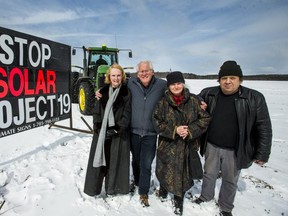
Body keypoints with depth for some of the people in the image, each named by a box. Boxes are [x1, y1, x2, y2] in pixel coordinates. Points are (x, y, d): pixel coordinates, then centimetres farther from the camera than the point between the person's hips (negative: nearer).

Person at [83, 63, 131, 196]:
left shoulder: (127, 92, -2)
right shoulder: (103, 91, 7)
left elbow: (127, 114, -6)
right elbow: (97, 111, 6)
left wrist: (116, 129, -13)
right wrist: (98, 126, -7)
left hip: (119, 133, -2)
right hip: (101, 132, 3)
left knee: (116, 160, 6)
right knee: (99, 158, 8)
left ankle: (112, 187, 25)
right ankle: (93, 187, 25)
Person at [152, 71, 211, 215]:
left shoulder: (194, 100, -5)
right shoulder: (163, 102, -4)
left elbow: (205, 119, -3)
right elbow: (157, 122, -5)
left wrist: (190, 130, -16)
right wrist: (174, 130, -18)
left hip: (188, 146, 0)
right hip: (168, 145, 0)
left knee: (183, 174, 11)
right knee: (166, 171, 16)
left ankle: (178, 200, 36)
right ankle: (163, 190, 48)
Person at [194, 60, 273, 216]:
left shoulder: (254, 98, -14)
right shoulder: (208, 94, -5)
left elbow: (264, 128, -9)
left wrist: (262, 154, -7)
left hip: (235, 150, -2)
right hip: (211, 146, 2)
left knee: (230, 180, 18)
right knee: (209, 174, 22)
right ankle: (205, 196, 48)